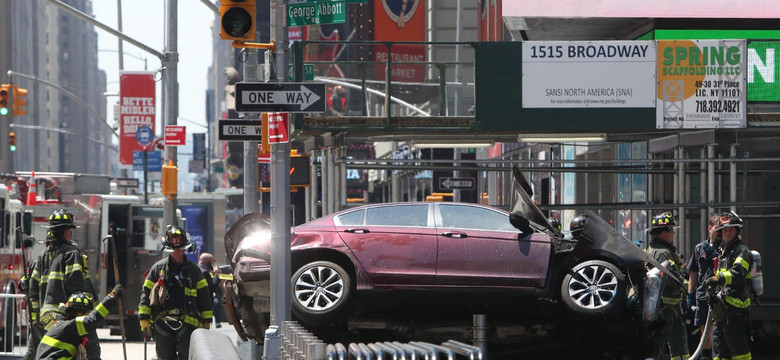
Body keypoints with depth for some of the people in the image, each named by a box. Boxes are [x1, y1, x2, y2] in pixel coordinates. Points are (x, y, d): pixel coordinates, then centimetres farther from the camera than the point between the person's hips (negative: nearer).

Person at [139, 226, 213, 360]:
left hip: (187, 324, -1)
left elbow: (204, 297, 14)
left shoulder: (193, 270, 10)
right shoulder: (158, 268, 9)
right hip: (163, 324, 1)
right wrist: (144, 318, 0)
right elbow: (146, 294, 8)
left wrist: (206, 321, 10)